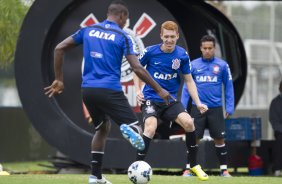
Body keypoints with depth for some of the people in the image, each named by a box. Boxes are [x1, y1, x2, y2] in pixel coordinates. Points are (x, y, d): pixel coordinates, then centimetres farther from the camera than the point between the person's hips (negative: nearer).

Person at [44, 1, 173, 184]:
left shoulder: (88, 30, 12)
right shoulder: (122, 37, 0)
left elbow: (59, 49, 10)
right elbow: (137, 68, -6)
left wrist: (59, 80, 16)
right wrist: (159, 90, 1)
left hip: (87, 90, 5)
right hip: (109, 91, -5)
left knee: (102, 128, 25)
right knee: (135, 127, 1)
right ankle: (129, 129, -38)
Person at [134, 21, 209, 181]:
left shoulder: (182, 55, -4)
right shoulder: (150, 52, -11)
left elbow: (189, 80, 6)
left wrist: (198, 103, -1)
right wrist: (138, 90, -5)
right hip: (151, 99, -2)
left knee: (188, 122, -20)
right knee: (151, 127, -28)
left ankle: (194, 165, 0)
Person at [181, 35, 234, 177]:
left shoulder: (222, 65, 1)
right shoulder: (193, 65, 2)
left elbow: (228, 87, 5)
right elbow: (186, 87, 6)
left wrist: (229, 107, -1)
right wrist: (182, 108, 1)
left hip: (216, 109, 0)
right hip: (198, 108, 0)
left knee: (219, 139, 3)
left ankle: (224, 169, 12)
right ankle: (188, 168, 10)